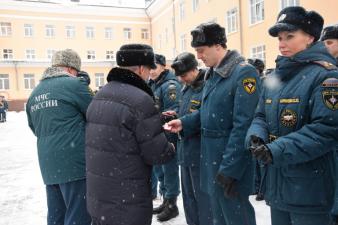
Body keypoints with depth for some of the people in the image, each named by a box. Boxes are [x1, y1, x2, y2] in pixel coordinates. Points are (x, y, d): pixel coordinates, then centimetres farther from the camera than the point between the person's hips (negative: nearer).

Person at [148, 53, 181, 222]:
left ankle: (172, 205, 20)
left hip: (167, 136, -9)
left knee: (169, 170, 3)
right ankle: (165, 201, 34)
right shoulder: (151, 84, 12)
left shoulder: (170, 85, -15)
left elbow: (173, 112, -23)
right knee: (159, 170, 18)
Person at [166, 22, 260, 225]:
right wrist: (184, 123, 1)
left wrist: (230, 168, -22)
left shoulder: (244, 73, -17)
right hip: (211, 157, 8)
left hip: (230, 162, -8)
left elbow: (243, 125, -22)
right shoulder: (213, 74, 10)